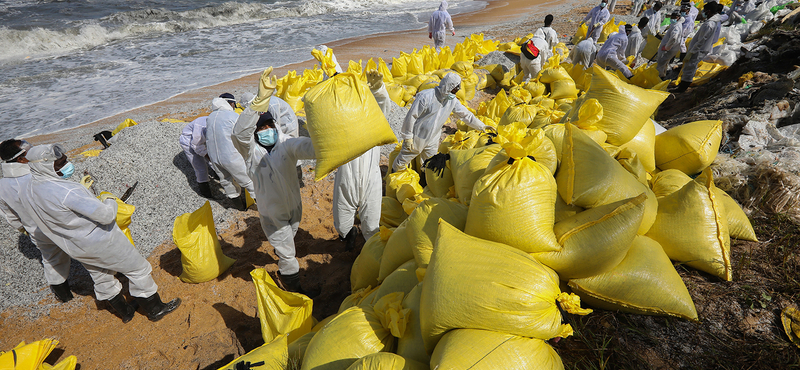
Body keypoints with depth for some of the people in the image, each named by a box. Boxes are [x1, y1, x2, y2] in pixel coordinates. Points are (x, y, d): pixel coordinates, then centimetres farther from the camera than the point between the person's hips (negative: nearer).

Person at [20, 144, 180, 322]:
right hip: (100, 241, -9)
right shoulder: (67, 191, -33)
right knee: (137, 269, 9)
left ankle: (125, 312, 43)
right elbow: (106, 215, -33)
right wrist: (110, 201, -10)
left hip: (73, 247, 9)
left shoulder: (27, 193, -5)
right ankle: (155, 309, 21)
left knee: (101, 278, 25)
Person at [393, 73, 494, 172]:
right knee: (402, 162, 9)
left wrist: (482, 126, 9)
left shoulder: (452, 101, -4)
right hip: (417, 138, -5)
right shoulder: (426, 96, -25)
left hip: (432, 140, 5)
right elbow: (411, 116, -20)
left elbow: (465, 114, 8)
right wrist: (408, 137, -17)